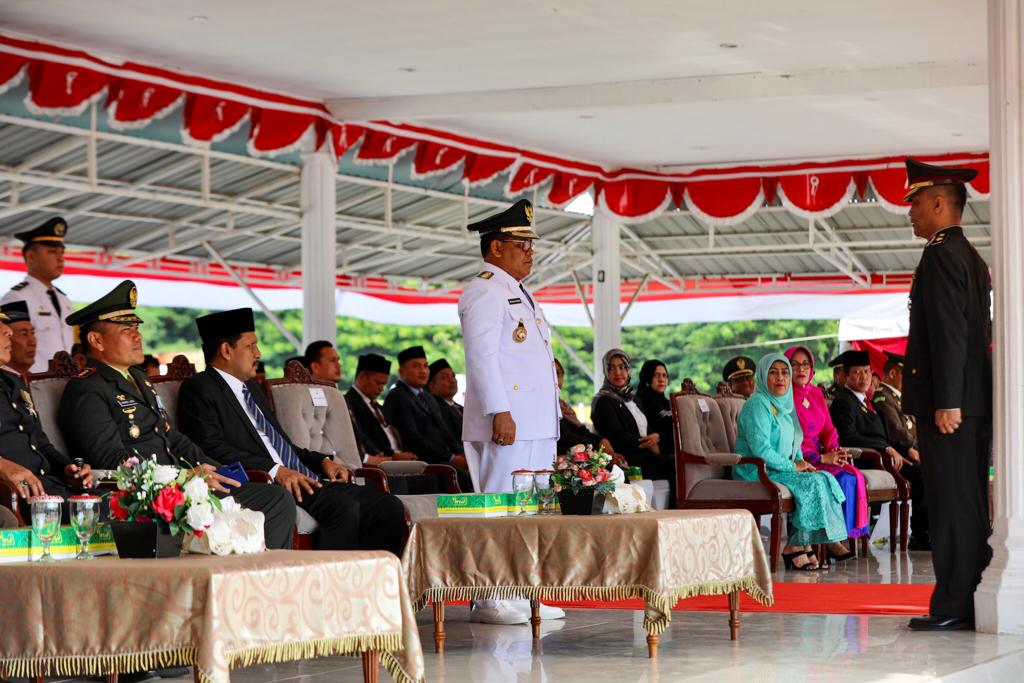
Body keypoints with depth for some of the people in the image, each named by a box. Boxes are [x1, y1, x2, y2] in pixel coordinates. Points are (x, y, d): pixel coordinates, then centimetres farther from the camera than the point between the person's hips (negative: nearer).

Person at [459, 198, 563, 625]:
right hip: (506, 424, -10)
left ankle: (519, 594, 14)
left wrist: (550, 420, 22)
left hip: (535, 425, 10)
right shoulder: (484, 291, -8)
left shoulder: (517, 294, 24)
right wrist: (499, 412, -23)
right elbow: (481, 355, -17)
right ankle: (490, 601, -7)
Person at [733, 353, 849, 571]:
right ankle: (796, 547, -17)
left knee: (826, 479, -11)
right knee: (812, 483, -24)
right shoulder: (758, 405, -12)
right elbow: (761, 449, -21)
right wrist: (793, 467, -15)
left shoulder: (784, 405, 18)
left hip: (779, 470, 9)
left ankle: (799, 546, -15)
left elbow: (794, 443, 27)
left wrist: (801, 461, 5)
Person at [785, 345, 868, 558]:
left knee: (850, 477, -20)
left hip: (819, 459, 7)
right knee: (834, 480, -29)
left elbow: (828, 429, 17)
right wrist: (821, 458, -17)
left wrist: (835, 451, -6)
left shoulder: (816, 394, 16)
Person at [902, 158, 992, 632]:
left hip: (949, 404, -10)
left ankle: (954, 607, -7)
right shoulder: (970, 256, 20)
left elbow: (950, 331, -19)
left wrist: (946, 402, -22)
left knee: (952, 505, -8)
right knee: (970, 503, 11)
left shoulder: (941, 254, -11)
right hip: (974, 401, 10)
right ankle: (974, 601, 15)